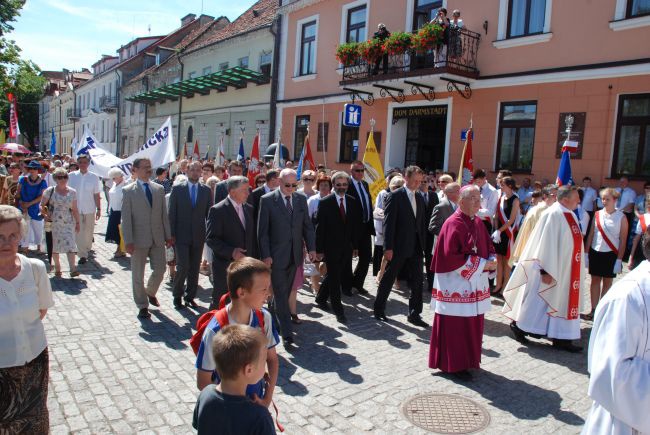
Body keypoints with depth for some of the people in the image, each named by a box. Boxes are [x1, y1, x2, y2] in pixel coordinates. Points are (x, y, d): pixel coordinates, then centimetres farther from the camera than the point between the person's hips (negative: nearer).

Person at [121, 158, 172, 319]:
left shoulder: (159, 189, 8)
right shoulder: (128, 191, -3)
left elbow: (164, 214, 9)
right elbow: (126, 218, -6)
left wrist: (168, 235, 6)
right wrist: (128, 241, -12)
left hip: (158, 238, 3)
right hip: (139, 239, -3)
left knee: (160, 270, 7)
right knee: (138, 275, 7)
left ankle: (150, 292, 36)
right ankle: (142, 306, 21)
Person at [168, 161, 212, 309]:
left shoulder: (206, 190, 5)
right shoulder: (177, 189, 1)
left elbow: (209, 213, 7)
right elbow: (171, 213, 0)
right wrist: (171, 234, -5)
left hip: (198, 236, 2)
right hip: (181, 236, -2)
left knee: (194, 269, 8)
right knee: (183, 267, -7)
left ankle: (190, 297, 22)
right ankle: (177, 295, 14)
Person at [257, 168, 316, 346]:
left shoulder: (301, 199, 6)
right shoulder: (267, 200, -7)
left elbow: (307, 226, 9)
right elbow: (262, 231, -7)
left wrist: (311, 248, 0)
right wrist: (265, 255, -12)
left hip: (295, 254, 5)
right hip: (276, 255, -4)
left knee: (285, 291, 16)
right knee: (281, 293, -2)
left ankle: (274, 314, 38)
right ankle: (287, 332, 1)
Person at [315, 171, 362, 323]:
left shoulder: (353, 202, 6)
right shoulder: (325, 202, -7)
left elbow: (356, 225, 10)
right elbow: (320, 227, -7)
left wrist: (355, 246, 8)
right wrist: (319, 249, -10)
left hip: (346, 248, 5)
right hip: (331, 247, -4)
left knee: (334, 276, 15)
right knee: (334, 278, -1)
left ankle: (321, 299, 36)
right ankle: (338, 311, 8)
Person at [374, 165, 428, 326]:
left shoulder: (420, 198, 11)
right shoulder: (395, 196, -9)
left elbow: (422, 224, 14)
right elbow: (388, 223, -13)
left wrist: (423, 245, 9)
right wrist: (388, 247, -18)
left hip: (415, 247, 6)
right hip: (398, 247, -6)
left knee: (417, 281, 5)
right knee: (388, 279, 7)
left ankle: (414, 314, 16)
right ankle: (378, 309, 24)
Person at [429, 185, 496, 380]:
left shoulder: (477, 222, 10)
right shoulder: (453, 224, -15)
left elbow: (488, 247, 16)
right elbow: (450, 257, -21)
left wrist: (492, 261, -7)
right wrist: (481, 264, -17)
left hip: (474, 283, 8)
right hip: (456, 284, -8)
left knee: (472, 322, 14)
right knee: (455, 325, -1)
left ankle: (467, 360, 28)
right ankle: (453, 365, 13)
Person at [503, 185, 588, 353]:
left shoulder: (570, 215, 8)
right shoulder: (553, 214, -19)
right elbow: (547, 244, -21)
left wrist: (576, 269, 19)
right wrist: (547, 270, -22)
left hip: (566, 270, 9)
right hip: (552, 270, -9)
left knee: (563, 304, 12)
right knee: (539, 301, 2)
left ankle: (561, 338, 20)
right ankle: (518, 325, 19)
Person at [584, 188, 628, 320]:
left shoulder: (621, 217, -6)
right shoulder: (597, 214, 3)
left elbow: (623, 240, -6)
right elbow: (590, 235, 6)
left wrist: (619, 259, -9)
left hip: (611, 254, -3)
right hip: (595, 252, 3)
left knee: (607, 282, 8)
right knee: (595, 281, 8)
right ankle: (593, 309, 15)